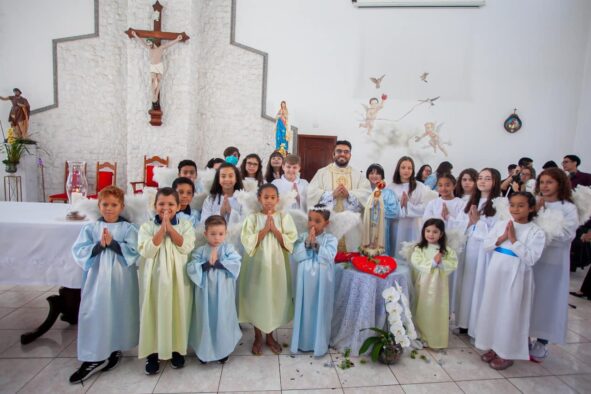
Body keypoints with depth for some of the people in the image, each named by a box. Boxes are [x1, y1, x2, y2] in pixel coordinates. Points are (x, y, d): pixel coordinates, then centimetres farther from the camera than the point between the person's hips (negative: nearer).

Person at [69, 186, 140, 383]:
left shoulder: (128, 228, -4)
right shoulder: (90, 228, 2)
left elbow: (133, 252, -13)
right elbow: (79, 251, -5)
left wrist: (113, 243, -21)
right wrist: (99, 245, -20)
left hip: (120, 279, -1)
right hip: (96, 278, 1)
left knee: (118, 313, 10)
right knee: (93, 314, 3)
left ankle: (114, 351, 30)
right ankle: (92, 358, 15)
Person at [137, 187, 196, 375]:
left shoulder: (185, 225, 1)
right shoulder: (147, 227, 0)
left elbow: (186, 247, -13)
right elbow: (146, 251, -13)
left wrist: (170, 227, -15)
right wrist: (162, 228, -17)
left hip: (177, 277, 0)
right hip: (154, 277, 0)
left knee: (178, 312, 7)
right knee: (154, 313, 5)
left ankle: (177, 349, 26)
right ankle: (152, 353, 21)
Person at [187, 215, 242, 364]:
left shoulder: (228, 248, -2)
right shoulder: (200, 251, 0)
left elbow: (235, 264, -17)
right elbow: (191, 268, -11)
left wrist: (217, 262, -19)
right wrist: (208, 263, -21)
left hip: (223, 293, 0)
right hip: (205, 292, 1)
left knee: (223, 320, 11)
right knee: (205, 319, 11)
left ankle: (223, 350, 30)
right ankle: (204, 350, 31)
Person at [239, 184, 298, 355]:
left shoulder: (284, 217, -2)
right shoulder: (252, 218, -4)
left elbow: (290, 243, -7)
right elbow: (248, 243, -13)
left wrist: (274, 229, -16)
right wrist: (265, 229, -18)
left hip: (277, 264, 1)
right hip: (257, 264, -1)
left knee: (275, 298, 11)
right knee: (257, 298, 8)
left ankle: (270, 336, 32)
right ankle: (258, 337, 29)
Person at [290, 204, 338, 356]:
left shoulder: (331, 239, -7)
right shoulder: (302, 237, 1)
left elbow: (327, 257, -20)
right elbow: (296, 256, -11)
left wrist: (315, 244, -22)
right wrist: (307, 242, -20)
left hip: (322, 282, -2)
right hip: (305, 281, 2)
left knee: (320, 311, 8)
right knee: (305, 310, 12)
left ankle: (320, 343, 25)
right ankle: (303, 341, 29)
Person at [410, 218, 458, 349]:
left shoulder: (447, 251, 1)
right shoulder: (419, 249, -3)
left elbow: (453, 264, -8)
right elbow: (416, 263, -16)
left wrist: (441, 262, -22)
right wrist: (433, 262, -20)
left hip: (439, 286, 1)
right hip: (423, 285, 0)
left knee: (438, 312, 7)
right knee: (422, 312, 9)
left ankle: (437, 340, 20)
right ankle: (421, 338, 22)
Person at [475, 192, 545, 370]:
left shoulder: (536, 232, -9)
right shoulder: (500, 224, 3)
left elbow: (531, 259, -17)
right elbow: (485, 245, 4)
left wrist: (514, 240, -18)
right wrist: (501, 239, -11)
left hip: (516, 278, -4)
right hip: (496, 275, 5)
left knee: (510, 314, 5)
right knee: (492, 310, 13)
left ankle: (507, 353, 21)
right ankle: (494, 347, 30)